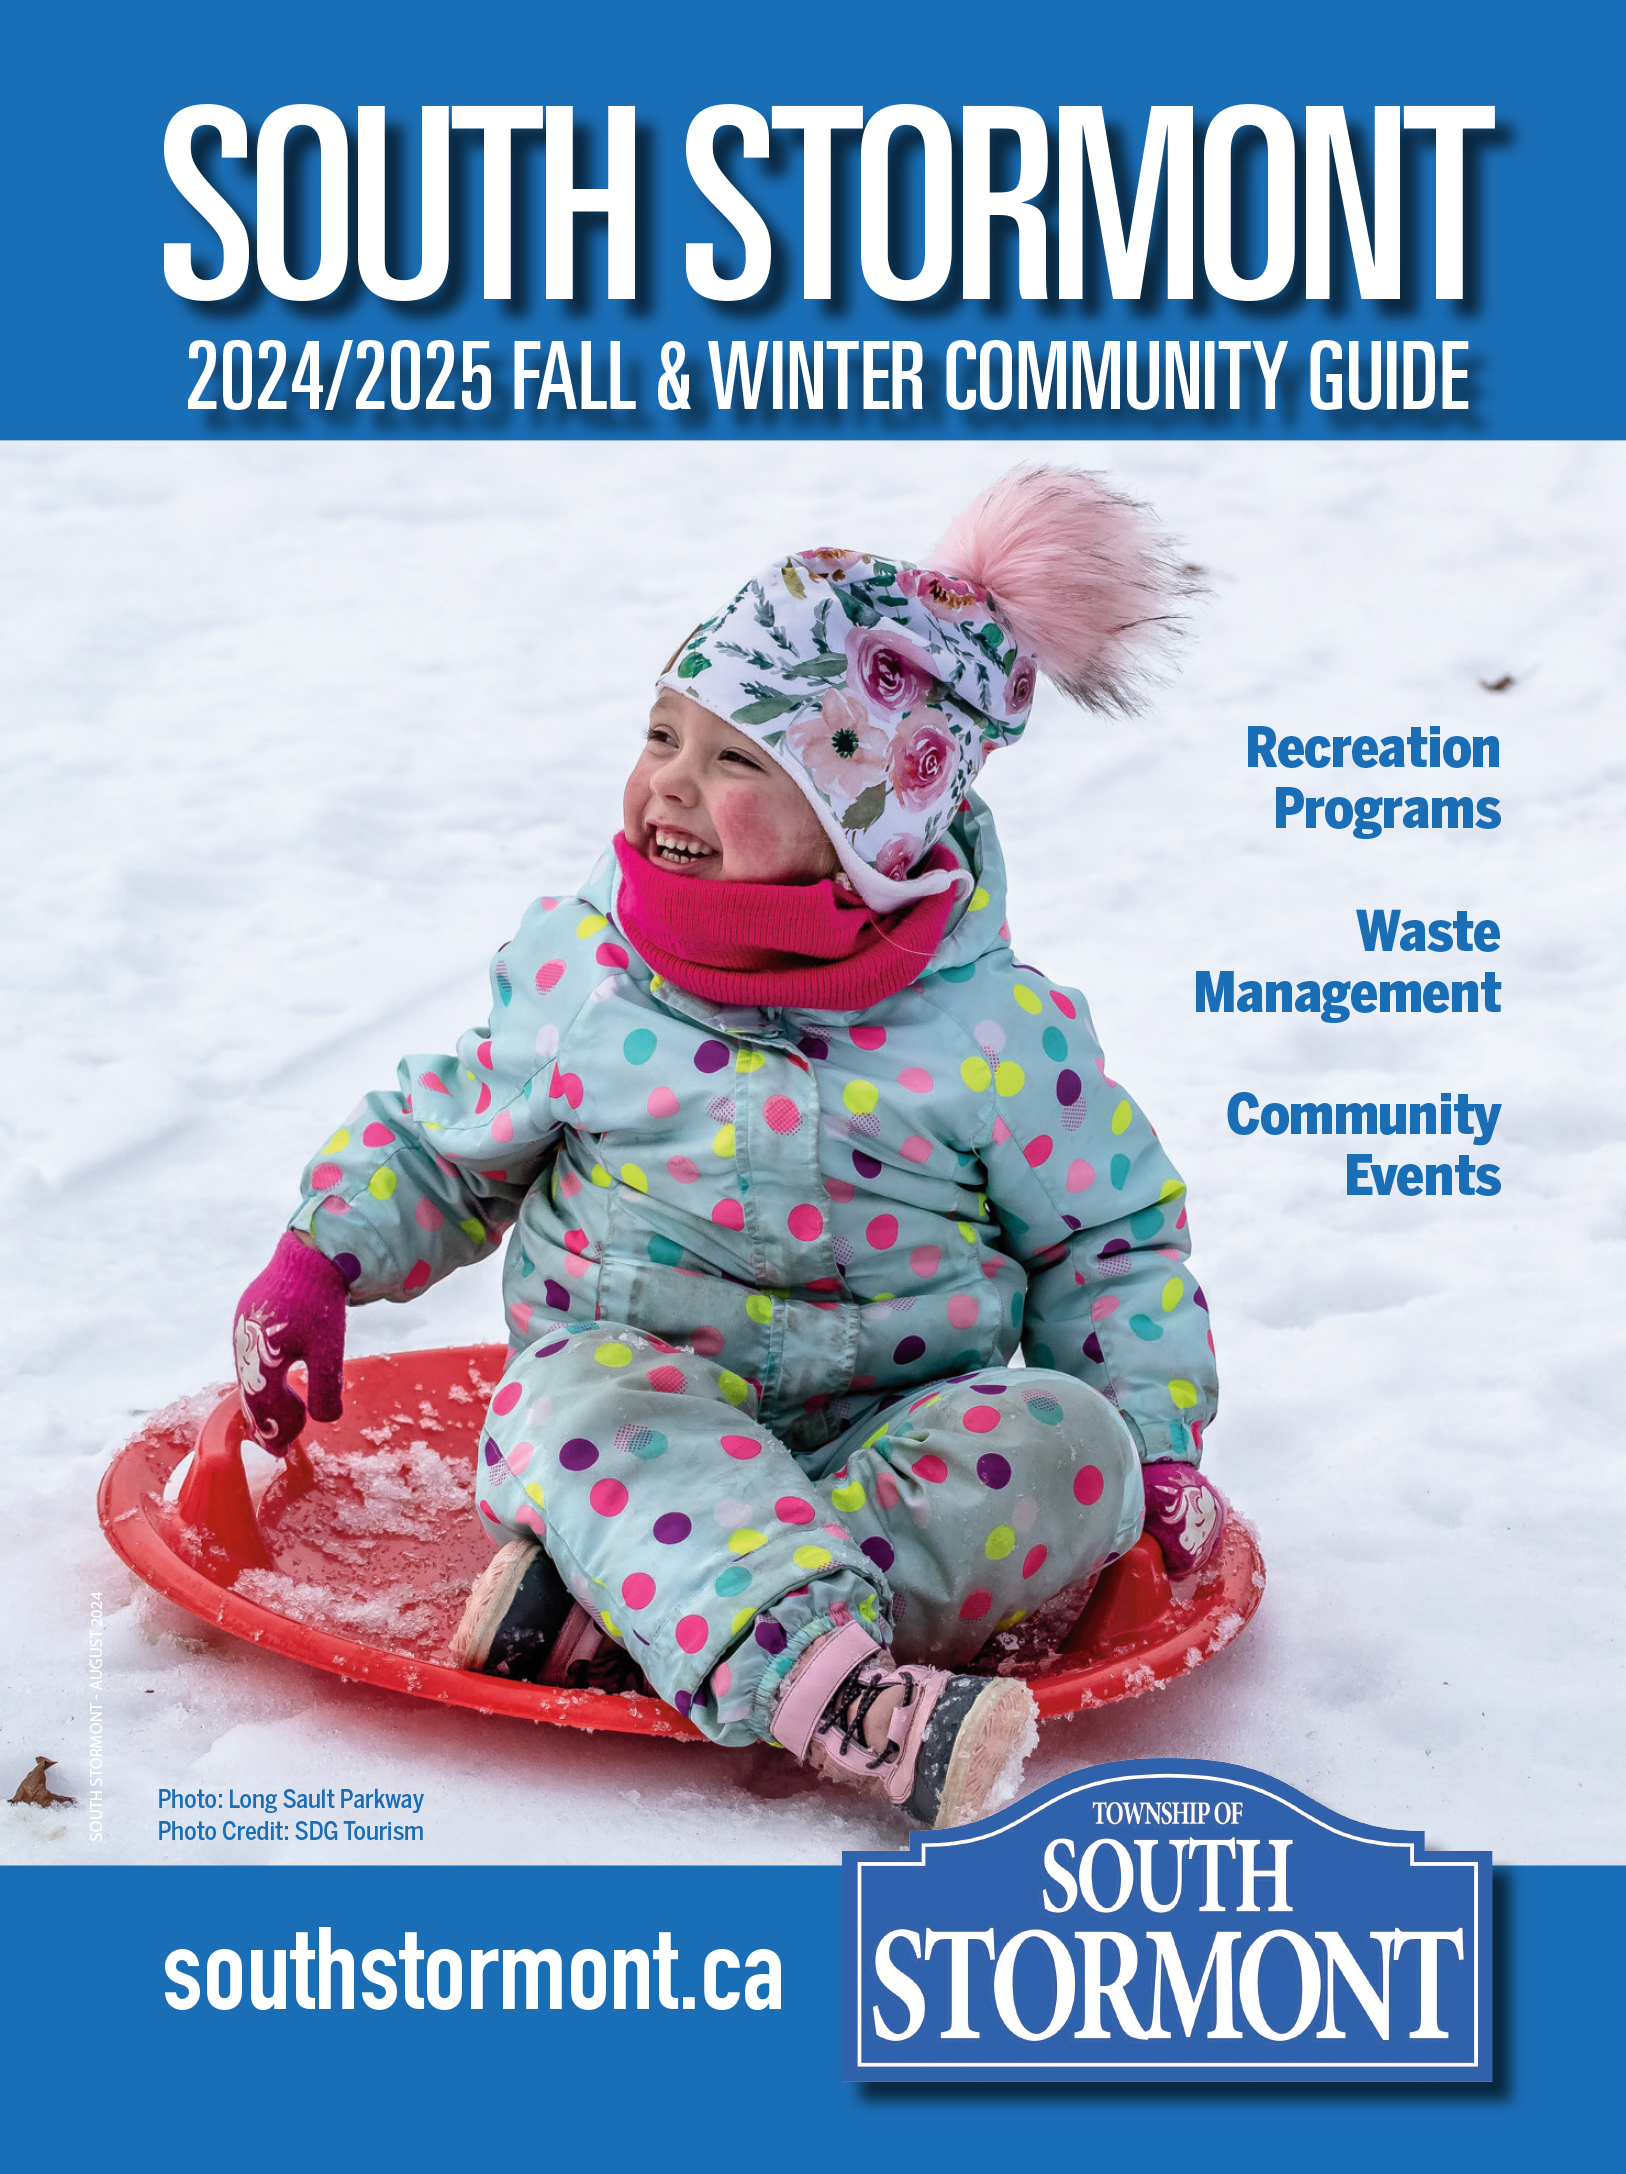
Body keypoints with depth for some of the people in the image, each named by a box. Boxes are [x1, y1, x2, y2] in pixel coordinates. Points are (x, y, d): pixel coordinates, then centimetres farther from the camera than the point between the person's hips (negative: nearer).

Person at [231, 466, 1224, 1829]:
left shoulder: (997, 1027, -4)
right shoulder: (576, 965, 1)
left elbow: (1111, 1242, 6)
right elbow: (445, 1140, 17)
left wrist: (1151, 1438, -4)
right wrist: (326, 1257, 5)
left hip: (909, 1419, 1)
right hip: (639, 1373, 0)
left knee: (1069, 1445, -28)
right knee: (596, 1408, -34)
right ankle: (822, 1682, -56)